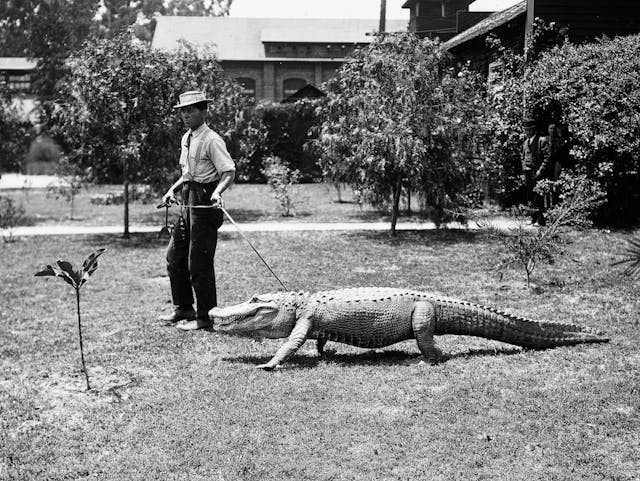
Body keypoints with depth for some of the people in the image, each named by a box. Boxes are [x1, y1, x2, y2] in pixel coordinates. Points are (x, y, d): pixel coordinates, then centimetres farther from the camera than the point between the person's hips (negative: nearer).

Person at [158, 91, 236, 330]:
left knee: (199, 262, -4)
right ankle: (184, 309, 26)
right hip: (187, 201, 9)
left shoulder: (211, 140, -13)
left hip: (205, 202, -9)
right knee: (174, 256, 13)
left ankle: (206, 317, 6)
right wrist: (172, 190, 14)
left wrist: (217, 192, -37)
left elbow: (229, 171, -21)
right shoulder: (186, 138, 14)